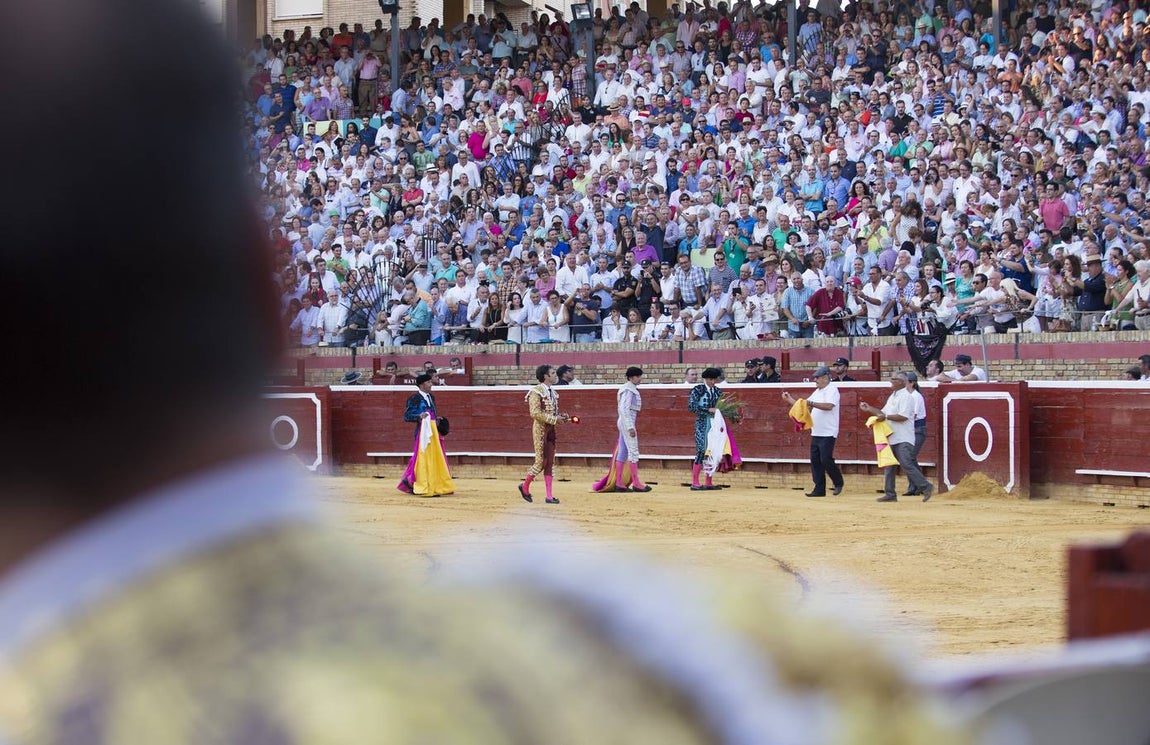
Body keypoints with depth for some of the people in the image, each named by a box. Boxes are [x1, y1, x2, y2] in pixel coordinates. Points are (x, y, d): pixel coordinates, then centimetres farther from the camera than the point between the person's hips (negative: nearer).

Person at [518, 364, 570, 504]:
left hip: (551, 429, 8)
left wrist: (561, 417, 5)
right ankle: (525, 486, 13)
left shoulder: (552, 392, 15)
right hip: (540, 428, -8)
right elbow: (535, 413, -21)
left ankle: (549, 496, 5)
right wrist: (554, 419, -21)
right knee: (541, 462, -7)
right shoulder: (536, 392, -12)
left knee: (550, 463, 5)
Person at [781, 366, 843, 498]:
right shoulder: (817, 392, 18)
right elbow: (805, 406, 21)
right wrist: (790, 400, 11)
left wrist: (811, 403, -28)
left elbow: (829, 406, -25)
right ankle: (819, 489, 8)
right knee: (815, 461, 5)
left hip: (828, 434, -9)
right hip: (816, 433, 9)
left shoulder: (832, 390, -9)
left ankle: (838, 483, 8)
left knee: (826, 460, -12)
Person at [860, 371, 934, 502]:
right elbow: (883, 413, 25)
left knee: (907, 465, -15)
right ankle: (890, 494, 13)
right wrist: (869, 409, 15)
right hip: (892, 438, 10)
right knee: (889, 467, 9)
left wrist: (886, 417, -18)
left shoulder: (905, 396, -11)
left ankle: (926, 488, -9)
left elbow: (903, 416, -21)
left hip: (904, 439, -10)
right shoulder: (892, 397, 18)